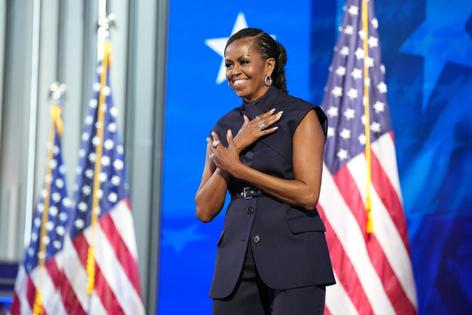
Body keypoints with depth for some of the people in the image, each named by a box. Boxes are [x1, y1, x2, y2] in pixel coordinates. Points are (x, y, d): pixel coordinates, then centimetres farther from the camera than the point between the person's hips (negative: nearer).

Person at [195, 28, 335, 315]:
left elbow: (308, 194, -11)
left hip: (293, 260, -5)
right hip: (237, 265, 5)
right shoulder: (225, 127, 14)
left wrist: (237, 168, -9)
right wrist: (235, 148, -5)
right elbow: (205, 210, 6)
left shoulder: (301, 116, 0)